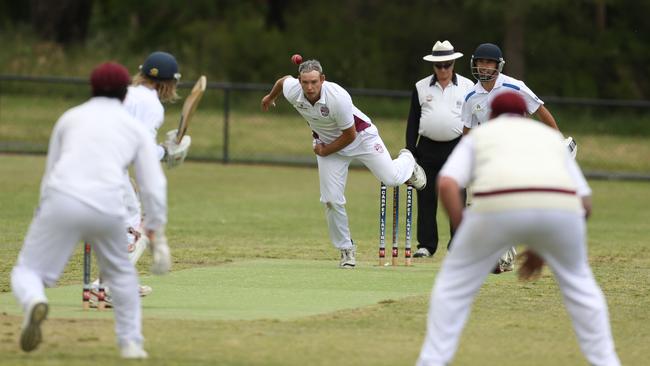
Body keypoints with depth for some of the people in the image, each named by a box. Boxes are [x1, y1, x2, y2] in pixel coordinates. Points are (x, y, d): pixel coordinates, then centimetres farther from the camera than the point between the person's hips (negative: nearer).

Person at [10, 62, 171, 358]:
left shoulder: (70, 118, 23)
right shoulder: (135, 128, 20)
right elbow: (154, 186, 12)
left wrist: (46, 219, 33)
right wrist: (156, 236, 14)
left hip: (62, 200, -1)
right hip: (107, 209, 1)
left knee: (27, 270, 6)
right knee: (121, 273, 28)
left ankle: (34, 302, -28)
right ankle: (130, 342, 21)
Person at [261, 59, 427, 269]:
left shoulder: (338, 98, -37)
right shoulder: (292, 91, -22)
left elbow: (350, 135, -25)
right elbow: (283, 80, 6)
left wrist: (325, 151, -13)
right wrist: (270, 97, 26)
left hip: (361, 136, -4)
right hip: (326, 142, 4)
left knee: (391, 178, -9)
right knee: (331, 200, -6)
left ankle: (407, 161, 30)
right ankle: (346, 250, 11)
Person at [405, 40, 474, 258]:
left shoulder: (467, 87, 4)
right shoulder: (421, 87, 8)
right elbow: (412, 122, 9)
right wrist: (410, 152, 2)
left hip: (457, 148, -1)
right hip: (427, 149, 1)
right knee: (426, 198, 1)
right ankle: (426, 245, 7)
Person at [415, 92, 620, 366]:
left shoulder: (478, 136, 29)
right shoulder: (552, 137, 36)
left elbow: (446, 184, 8)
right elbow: (585, 204, 27)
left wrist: (463, 237, 16)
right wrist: (539, 249, 35)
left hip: (498, 208, -2)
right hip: (557, 209, 2)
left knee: (454, 282, 18)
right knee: (578, 283, 27)